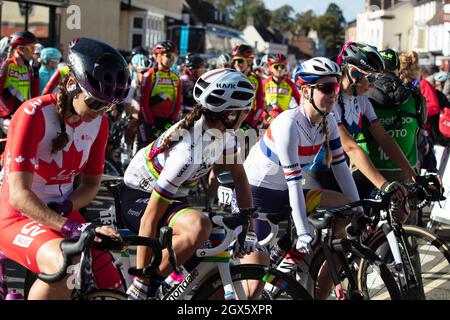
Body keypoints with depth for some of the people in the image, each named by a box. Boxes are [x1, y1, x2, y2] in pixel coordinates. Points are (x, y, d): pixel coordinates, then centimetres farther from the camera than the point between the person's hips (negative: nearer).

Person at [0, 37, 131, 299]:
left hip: (63, 215, 7)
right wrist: (72, 227, -40)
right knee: (65, 266, -36)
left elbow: (92, 183, 8)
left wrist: (65, 206, -15)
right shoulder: (34, 114, -22)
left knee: (112, 287, -10)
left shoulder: (98, 122, -1)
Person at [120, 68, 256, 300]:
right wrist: (141, 287, -31)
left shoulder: (219, 131, -12)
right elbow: (150, 219, -34)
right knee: (199, 227, -37)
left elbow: (239, 176, 4)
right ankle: (140, 288, -22)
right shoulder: (187, 152, -35)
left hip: (172, 196, 9)